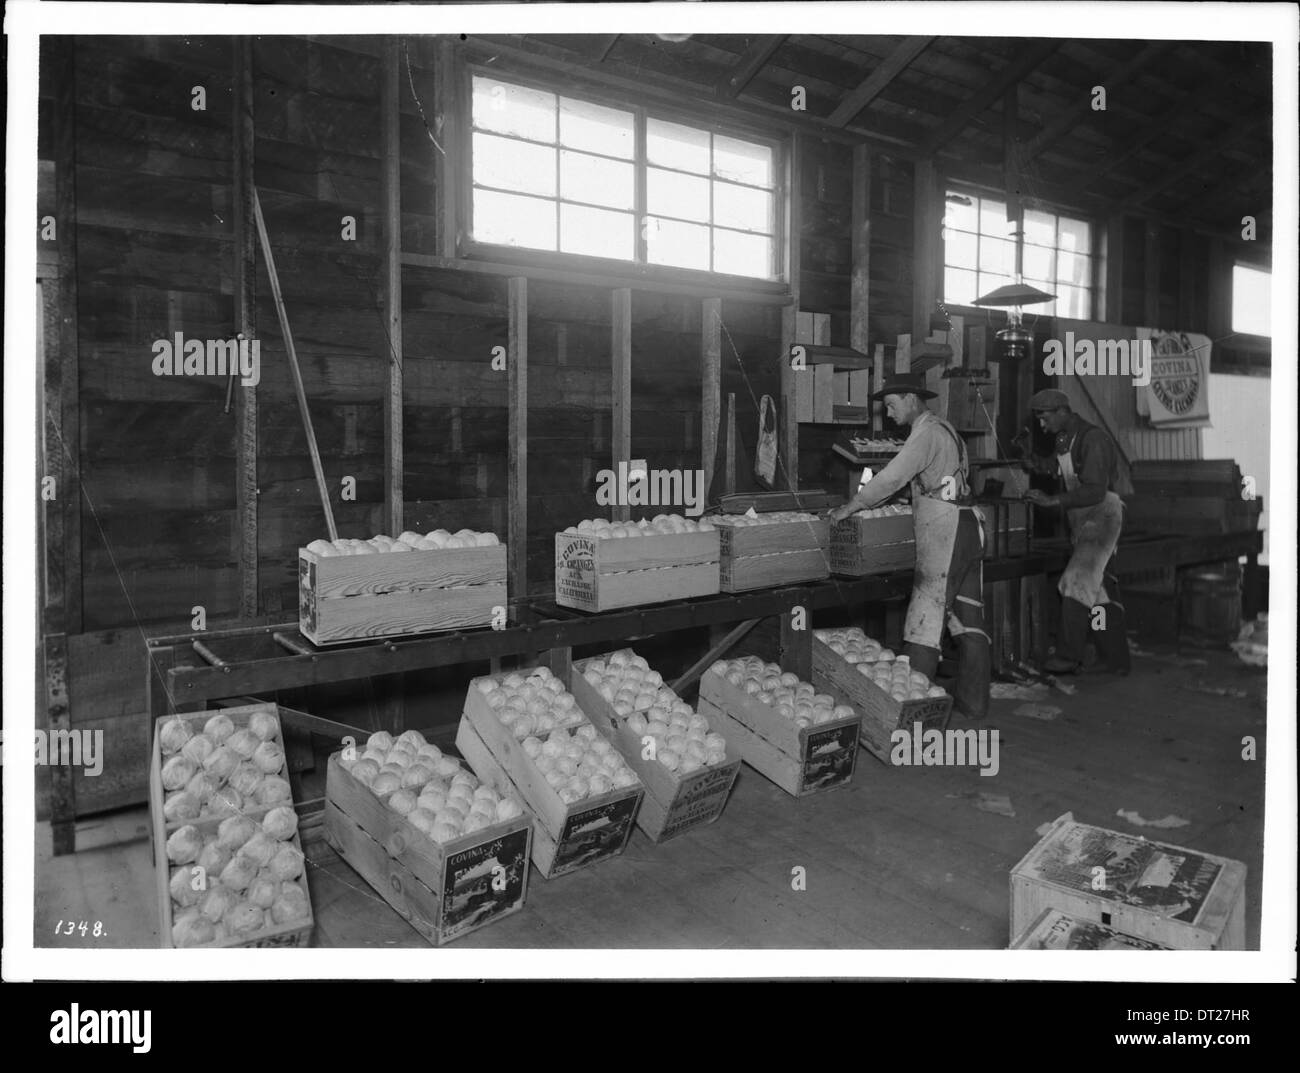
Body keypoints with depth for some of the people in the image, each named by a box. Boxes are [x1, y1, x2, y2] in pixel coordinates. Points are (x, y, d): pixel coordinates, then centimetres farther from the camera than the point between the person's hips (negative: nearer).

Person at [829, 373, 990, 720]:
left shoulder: (927, 432, -10)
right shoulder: (943, 428, 20)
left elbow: (892, 477, -16)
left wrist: (850, 507, -9)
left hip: (944, 531, -10)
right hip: (967, 526, 10)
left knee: (924, 625, -7)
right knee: (969, 620, 11)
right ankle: (973, 702, 17)